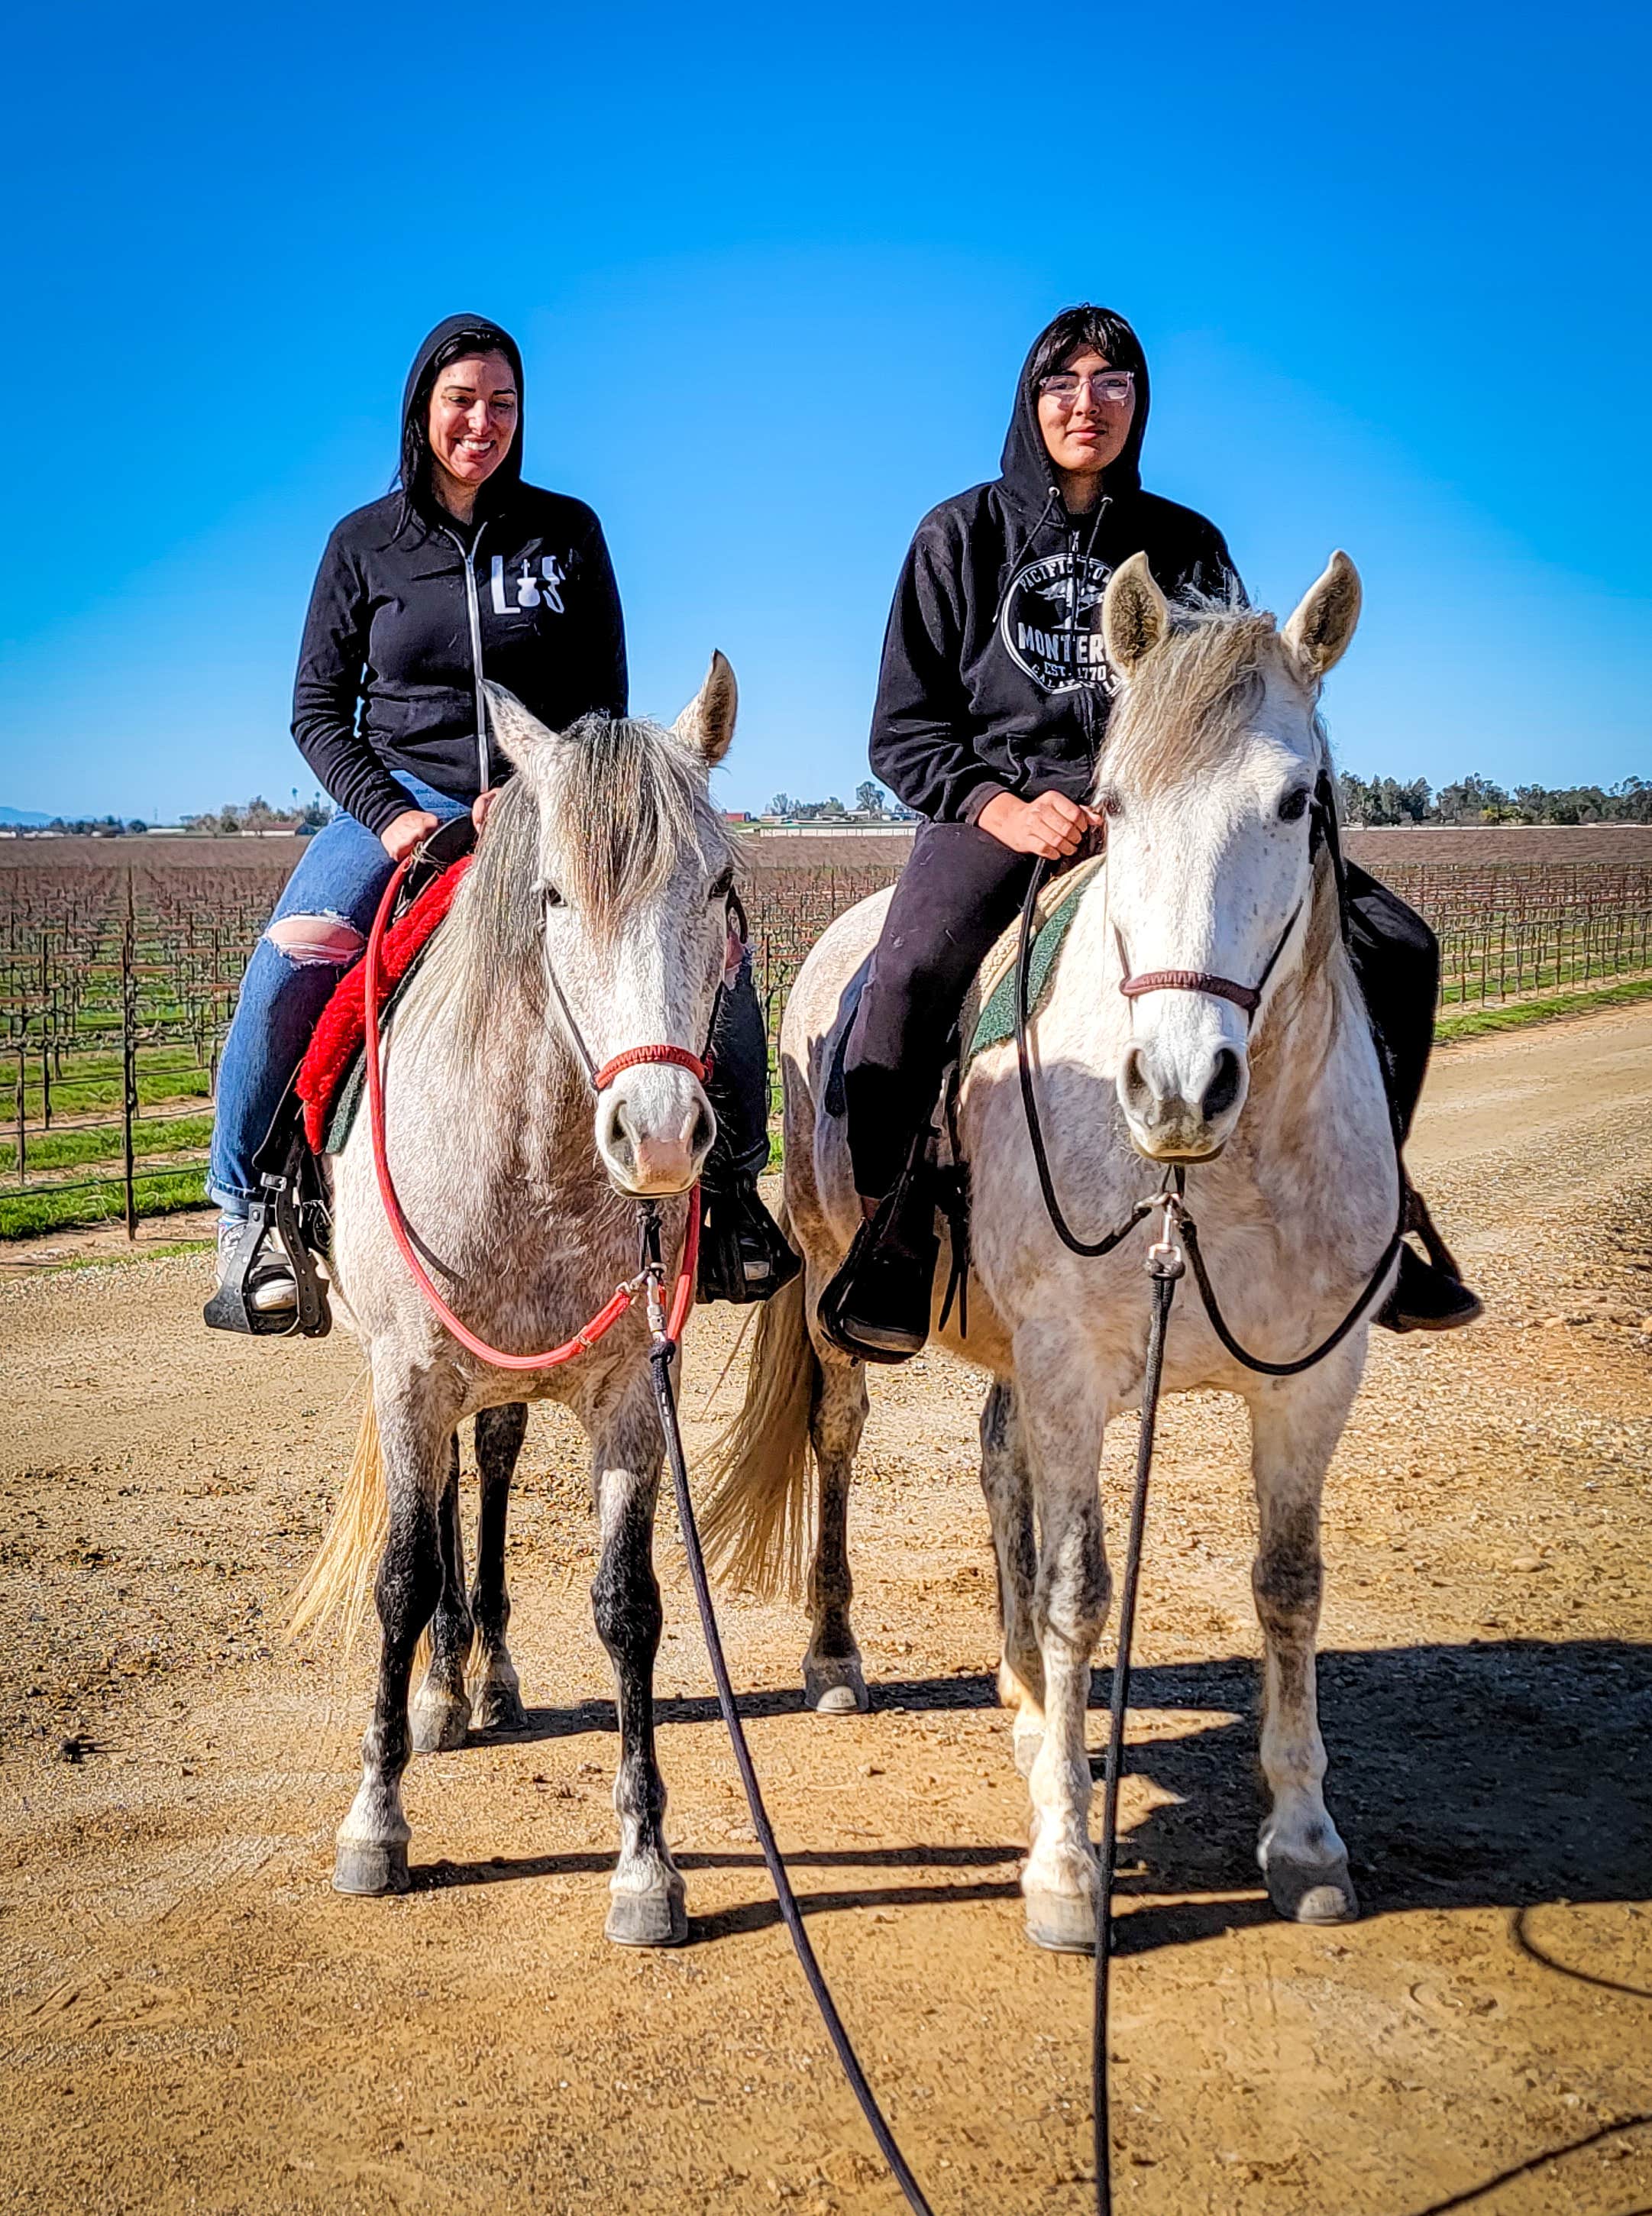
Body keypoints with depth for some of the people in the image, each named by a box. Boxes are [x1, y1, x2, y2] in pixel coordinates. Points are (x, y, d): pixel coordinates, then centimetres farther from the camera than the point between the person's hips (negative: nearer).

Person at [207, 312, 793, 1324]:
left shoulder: (566, 531, 6)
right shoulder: (363, 544, 5)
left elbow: (605, 703, 7)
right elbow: (318, 709, 6)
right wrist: (387, 814, -10)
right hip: (404, 797, 0)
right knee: (291, 963, -27)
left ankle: (733, 1191, -2)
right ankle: (247, 1210, -10)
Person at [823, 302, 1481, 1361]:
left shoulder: (1189, 546, 16)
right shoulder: (964, 535, 9)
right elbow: (905, 727, 4)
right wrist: (1002, 805, -15)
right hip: (1001, 804, -3)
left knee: (1395, 945, -12)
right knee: (913, 973, -37)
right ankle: (892, 1235, -19)